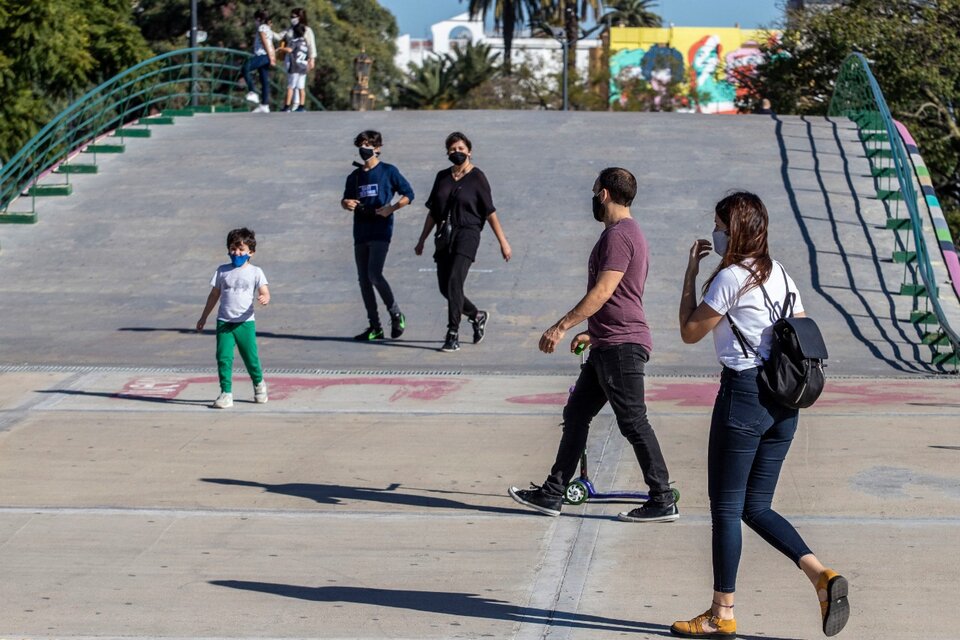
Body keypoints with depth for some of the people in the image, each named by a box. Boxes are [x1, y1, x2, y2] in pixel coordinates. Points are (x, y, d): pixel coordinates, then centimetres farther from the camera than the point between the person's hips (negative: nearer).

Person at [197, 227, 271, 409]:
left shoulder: (255, 272, 1)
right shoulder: (223, 271, 9)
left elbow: (265, 292, -9)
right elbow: (214, 295, 16)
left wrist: (264, 299, -34)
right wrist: (203, 318, 19)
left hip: (245, 322, -2)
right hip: (224, 322, 2)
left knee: (251, 358, 6)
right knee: (223, 358, -9)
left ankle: (259, 384, 33)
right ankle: (226, 393, -6)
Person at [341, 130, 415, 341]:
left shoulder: (388, 172, 0)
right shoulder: (355, 177, 15)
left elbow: (408, 194, 2)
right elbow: (346, 199, 23)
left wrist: (391, 208, -13)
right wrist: (346, 203, -1)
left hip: (381, 231, -6)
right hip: (361, 233, 6)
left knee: (374, 274, -19)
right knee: (363, 280, 4)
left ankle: (396, 314, 0)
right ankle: (374, 327, 11)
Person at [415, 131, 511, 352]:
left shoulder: (477, 177, -2)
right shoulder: (442, 177, 12)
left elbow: (490, 212, -2)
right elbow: (433, 212, 18)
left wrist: (503, 242, -3)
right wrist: (422, 240, 18)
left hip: (467, 234, -6)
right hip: (445, 236, 6)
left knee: (454, 281, -18)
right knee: (445, 287, 5)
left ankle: (453, 335, -14)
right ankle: (477, 316, 30)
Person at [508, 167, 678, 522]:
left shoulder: (619, 234, -15)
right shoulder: (627, 232, 19)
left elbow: (603, 291, -23)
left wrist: (562, 326, -23)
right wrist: (593, 333, 30)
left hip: (621, 346, -11)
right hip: (609, 346, 11)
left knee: (633, 421, -6)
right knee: (576, 414, 12)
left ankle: (663, 502, -1)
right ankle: (552, 494, 16)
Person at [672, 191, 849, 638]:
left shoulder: (729, 278, -12)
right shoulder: (780, 275, 12)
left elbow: (690, 332, -4)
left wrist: (690, 275, 2)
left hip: (742, 393, -8)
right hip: (782, 401, 8)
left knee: (726, 506, 2)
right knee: (756, 507, 14)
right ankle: (822, 576, -4)